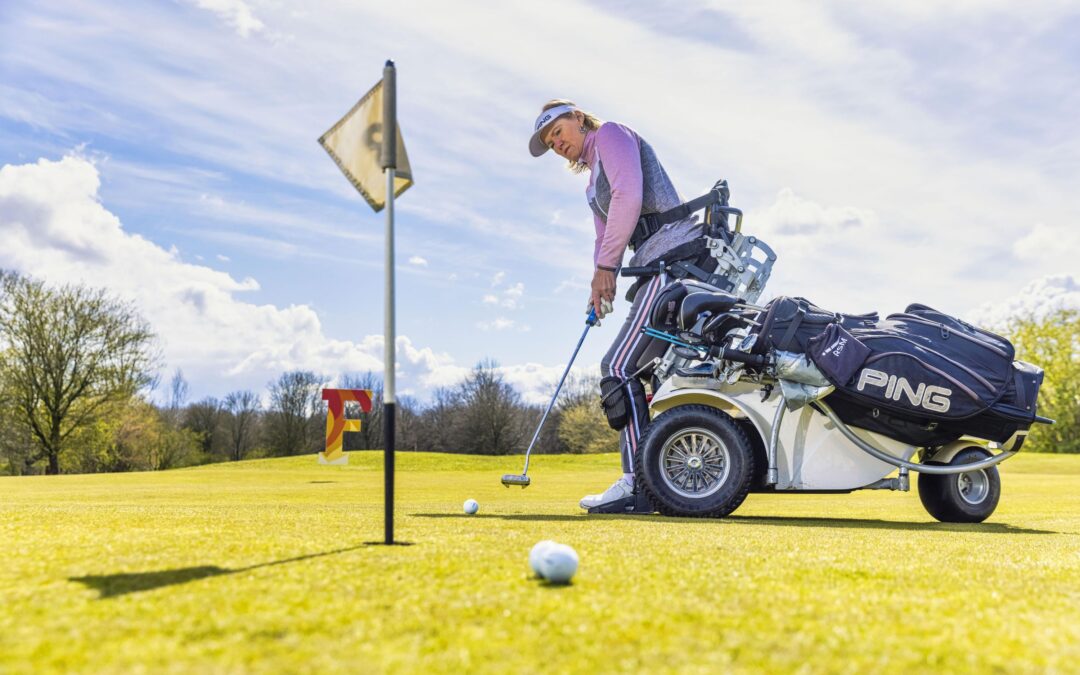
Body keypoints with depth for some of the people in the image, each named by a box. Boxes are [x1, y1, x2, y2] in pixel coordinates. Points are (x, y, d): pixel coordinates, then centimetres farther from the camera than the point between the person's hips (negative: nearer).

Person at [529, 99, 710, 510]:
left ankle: (638, 480, -17)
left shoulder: (611, 134, 4)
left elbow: (629, 196, -11)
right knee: (646, 369, 6)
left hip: (678, 256, -10)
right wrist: (600, 288, 6)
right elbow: (605, 238, 25)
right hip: (662, 268, 10)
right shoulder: (594, 187, 31)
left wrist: (606, 266, -9)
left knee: (620, 366, -15)